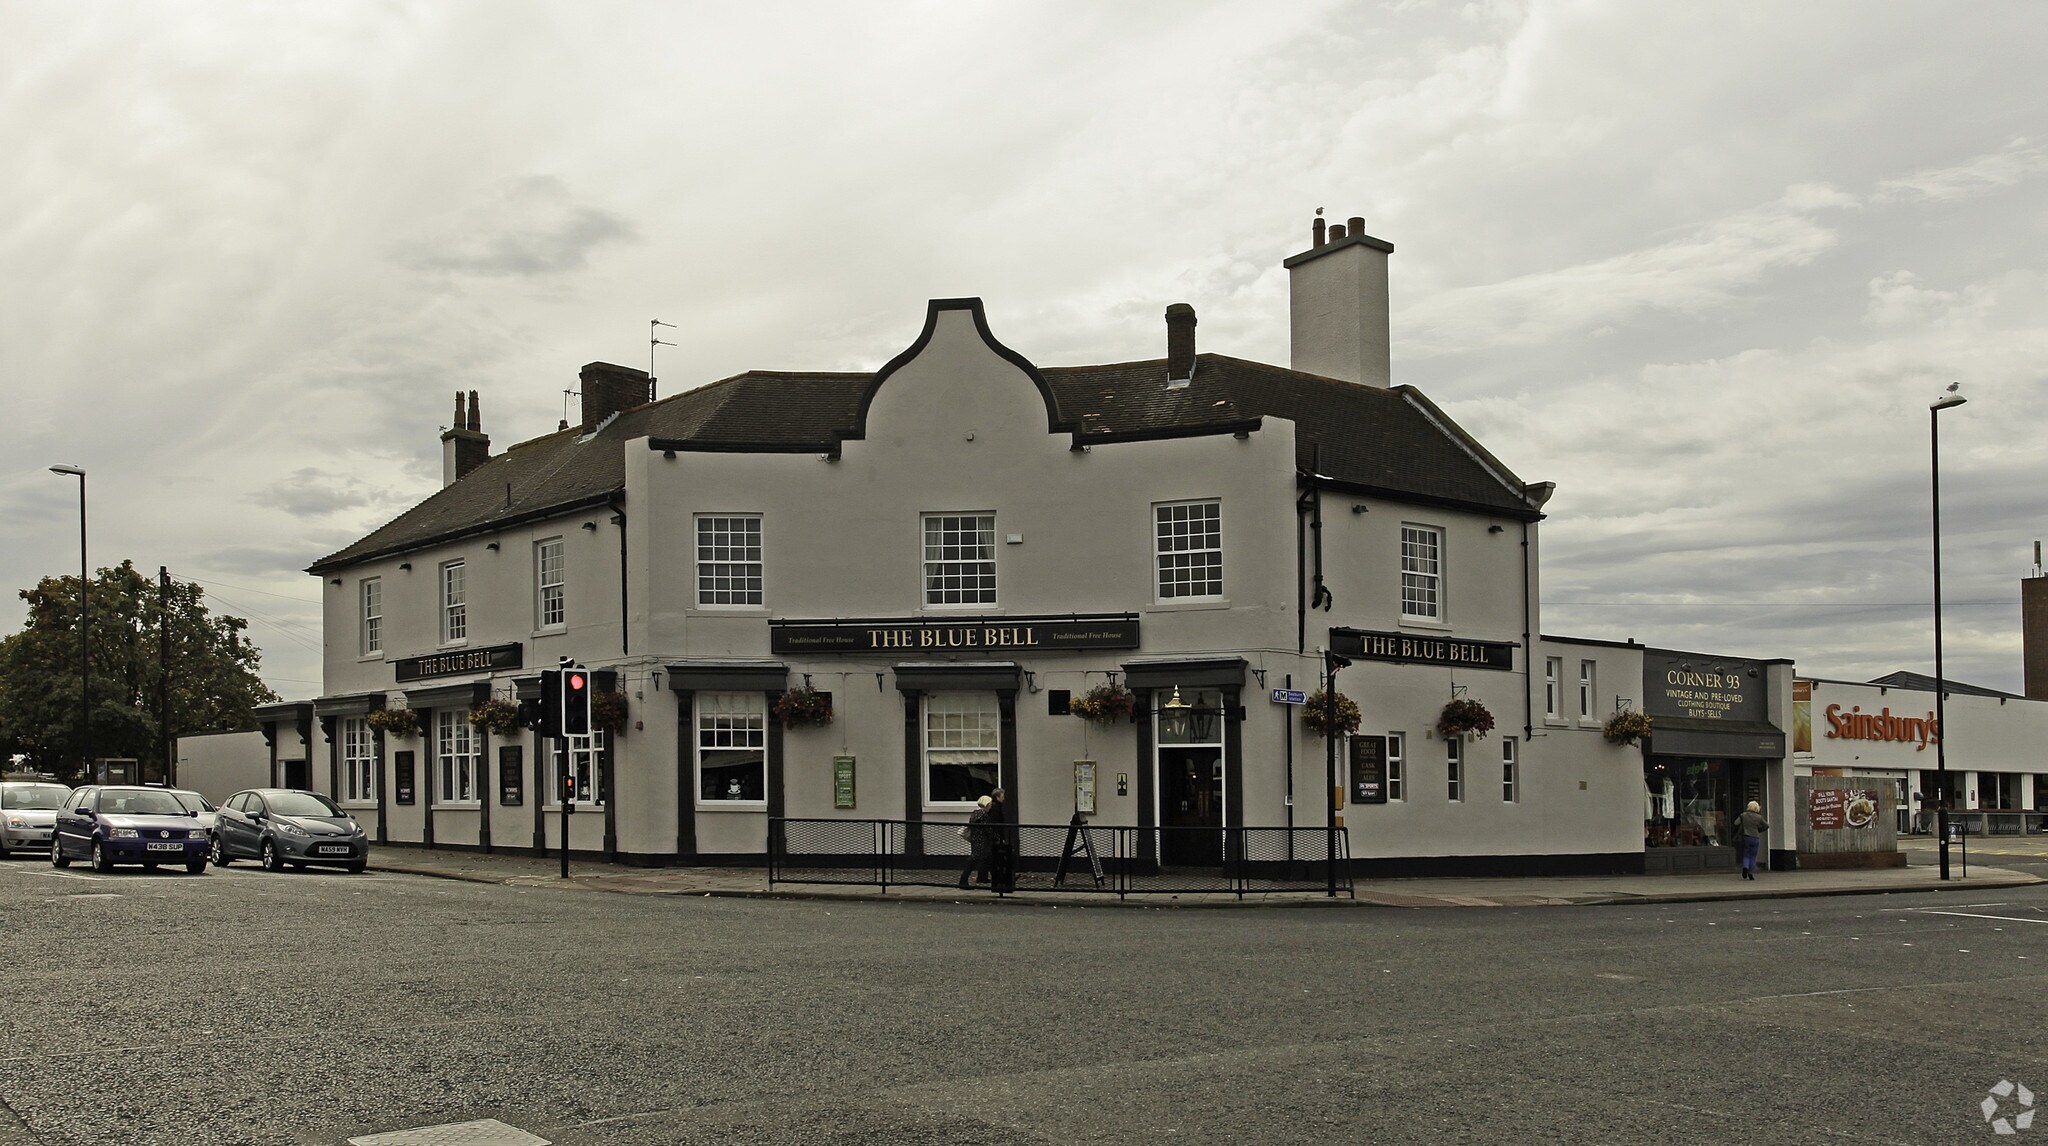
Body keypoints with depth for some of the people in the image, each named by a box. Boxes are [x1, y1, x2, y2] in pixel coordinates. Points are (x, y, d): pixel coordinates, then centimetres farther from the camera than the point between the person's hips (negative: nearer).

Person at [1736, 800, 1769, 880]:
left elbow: (1736, 823, -3)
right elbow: (1766, 826, 2)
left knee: (1746, 855, 12)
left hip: (1745, 837, 1)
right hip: (1755, 838, -1)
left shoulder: (1743, 815, -1)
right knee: (1753, 856, 9)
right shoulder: (1759, 817, -5)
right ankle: (1751, 873, 7)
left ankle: (1745, 867, -15)